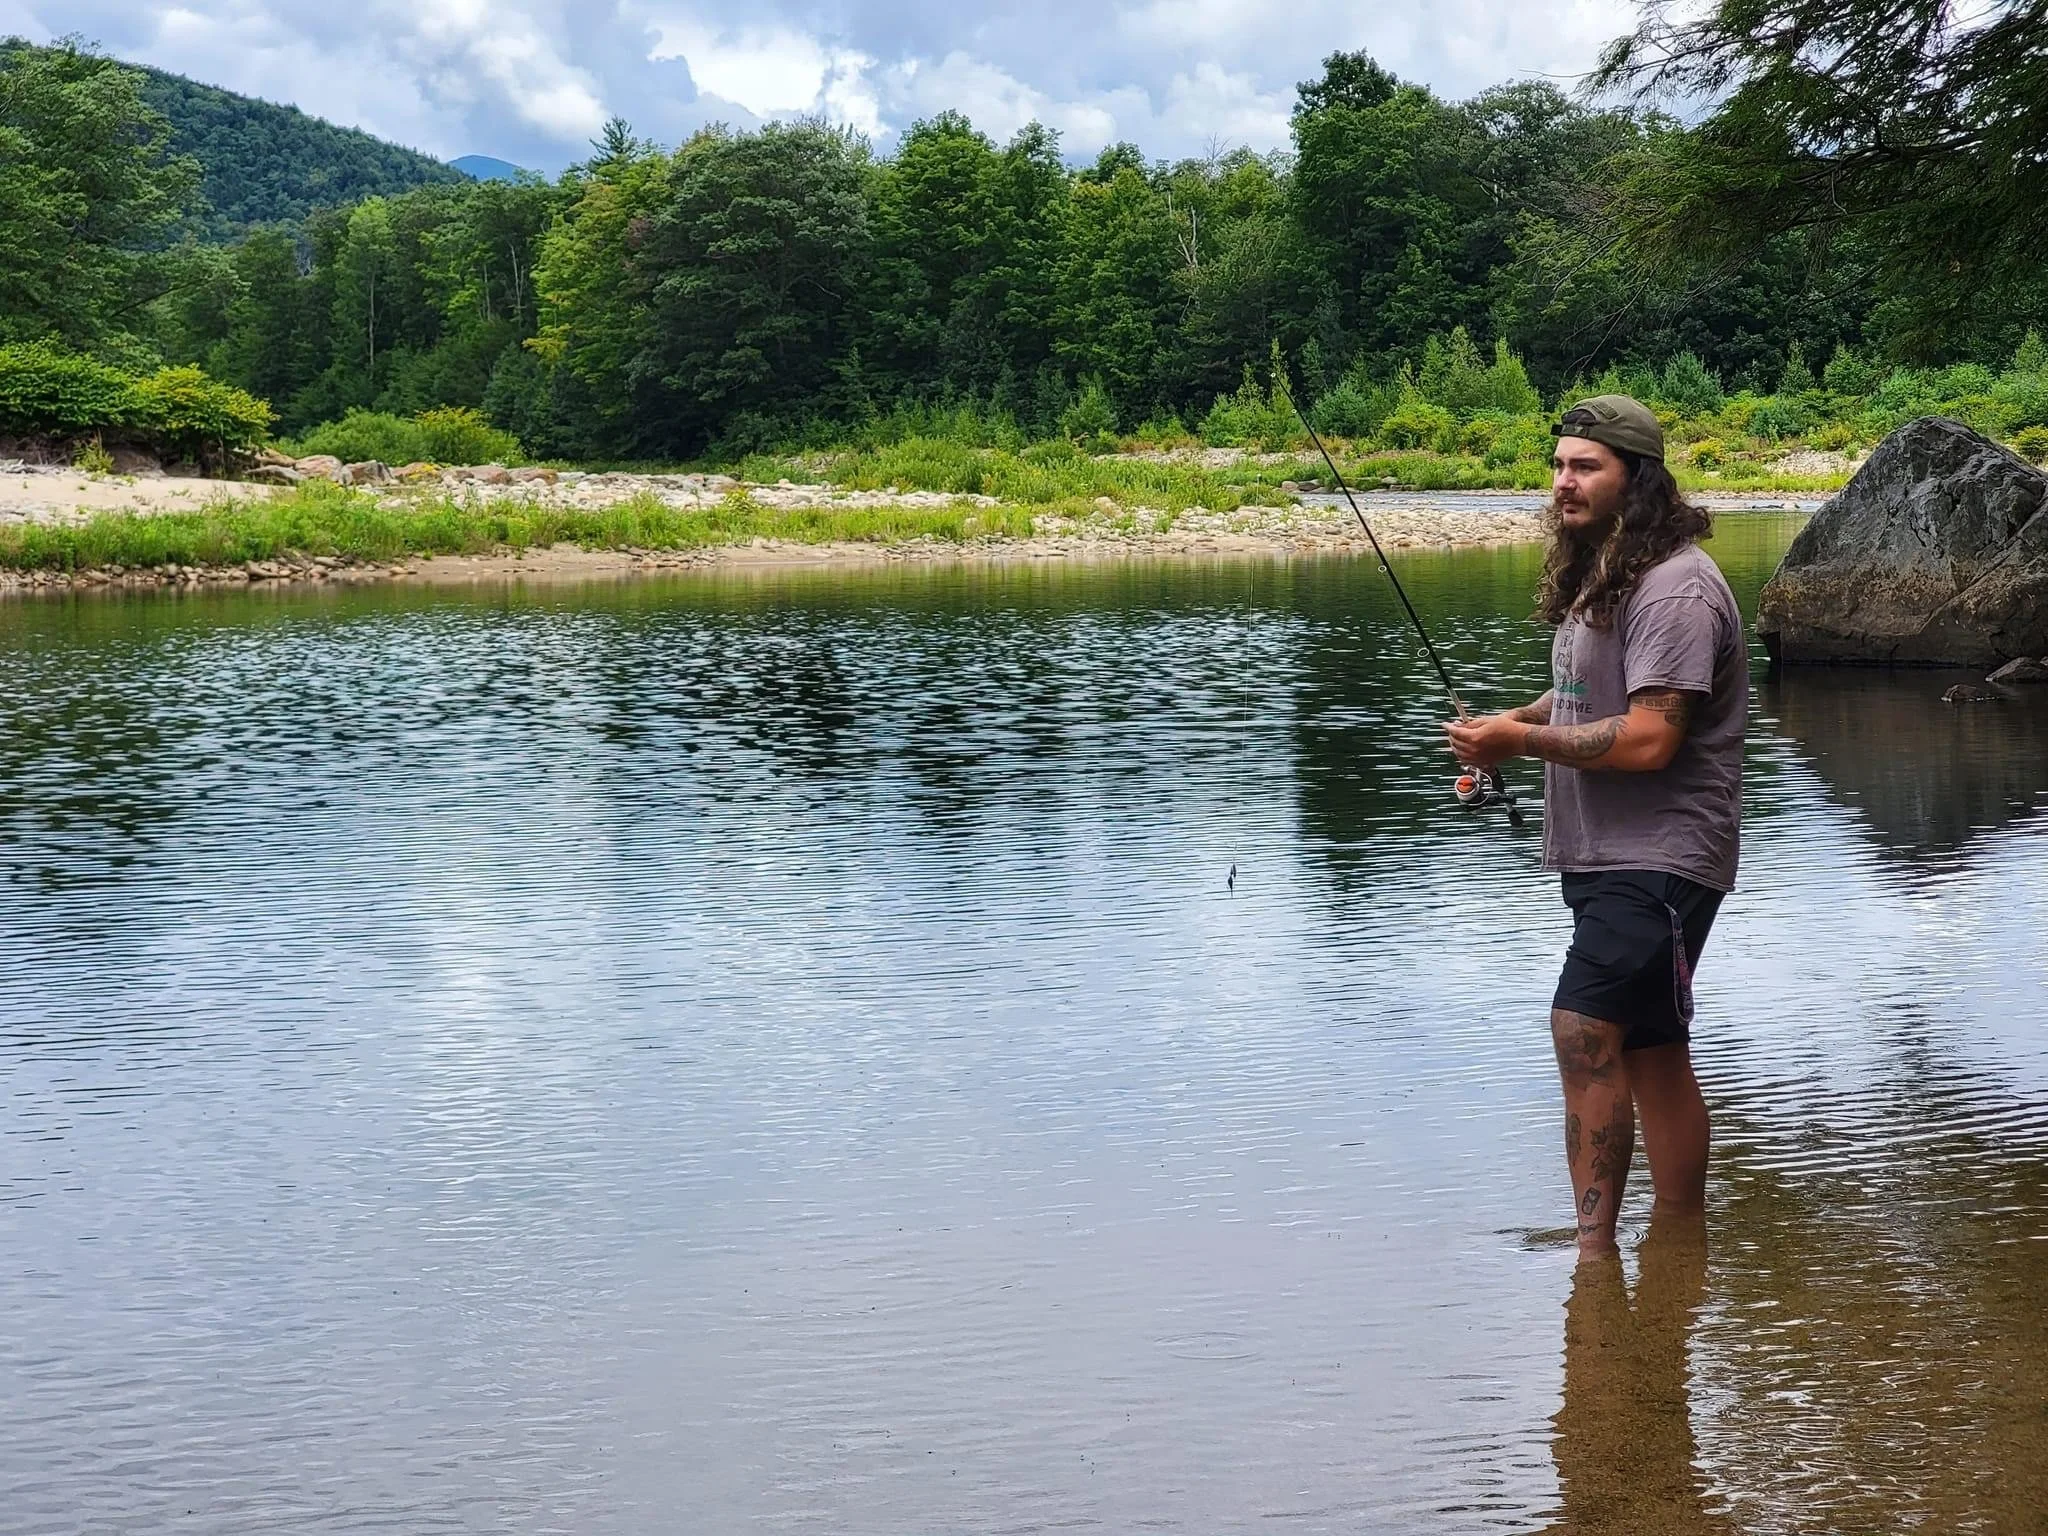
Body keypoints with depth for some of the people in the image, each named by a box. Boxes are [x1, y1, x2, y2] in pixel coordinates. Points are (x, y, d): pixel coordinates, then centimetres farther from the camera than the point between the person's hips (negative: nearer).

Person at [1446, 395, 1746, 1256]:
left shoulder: (1673, 589, -17)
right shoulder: (1599, 576, 14)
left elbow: (1648, 739, -24)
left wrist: (1522, 740, -18)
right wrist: (1513, 722, 9)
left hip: (1658, 858, -10)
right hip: (1607, 857, 10)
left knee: (1584, 1027, -19)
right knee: (1650, 1051, 14)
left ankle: (1595, 1250, -15)